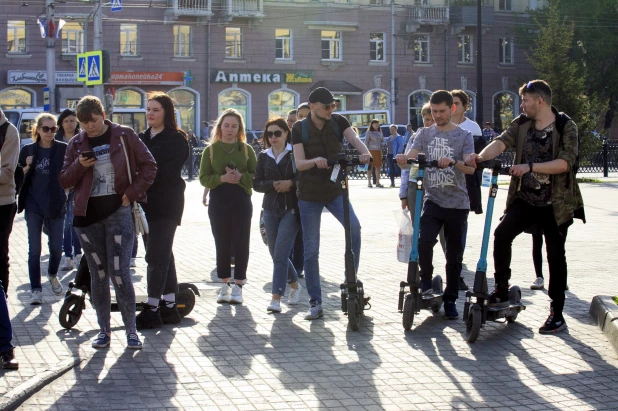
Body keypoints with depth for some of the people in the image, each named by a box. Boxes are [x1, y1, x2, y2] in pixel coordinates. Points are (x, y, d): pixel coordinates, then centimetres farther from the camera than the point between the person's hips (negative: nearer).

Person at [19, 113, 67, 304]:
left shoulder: (63, 149, 0)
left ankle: (52, 275, 36)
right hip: (34, 205, 0)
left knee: (56, 247, 7)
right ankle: (35, 289, 7)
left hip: (56, 206, 0)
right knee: (35, 249, 0)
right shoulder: (28, 150, 3)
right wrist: (27, 167, -11)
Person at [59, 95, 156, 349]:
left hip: (118, 213, -3)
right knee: (98, 274, 8)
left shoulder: (124, 136, -1)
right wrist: (79, 165, -10)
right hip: (87, 215, 3)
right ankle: (104, 330, 17)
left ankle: (131, 330, 4)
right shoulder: (76, 144, 8)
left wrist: (132, 193, -8)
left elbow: (149, 166, 1)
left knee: (120, 273, -7)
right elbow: (64, 181, 9)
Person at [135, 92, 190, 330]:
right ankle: (169, 306, 16)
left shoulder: (176, 139, -5)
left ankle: (152, 309, -7)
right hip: (145, 202, 7)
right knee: (162, 254, 10)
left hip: (166, 204, -7)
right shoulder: (141, 138, 16)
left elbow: (168, 172, -16)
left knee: (156, 255, -9)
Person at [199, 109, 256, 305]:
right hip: (218, 202, 0)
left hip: (242, 201, 0)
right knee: (222, 243, 4)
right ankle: (225, 285, 14)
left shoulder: (247, 149, 6)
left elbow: (256, 177, 3)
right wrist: (222, 178, -15)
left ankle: (238, 285, 4)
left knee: (241, 243, -3)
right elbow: (203, 178, 1)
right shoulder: (211, 150, 6)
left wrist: (241, 176, -16)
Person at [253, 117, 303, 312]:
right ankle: (295, 284, 35)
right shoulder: (263, 157, 9)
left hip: (291, 209, -5)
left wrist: (290, 183, -18)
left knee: (280, 253, -13)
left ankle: (276, 298, -11)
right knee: (275, 253, 12)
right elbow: (257, 183, 6)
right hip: (271, 209, 5)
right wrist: (273, 184, -11)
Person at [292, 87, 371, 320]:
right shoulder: (299, 129, -5)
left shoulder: (338, 122, 0)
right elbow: (299, 163, -13)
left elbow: (354, 140, -16)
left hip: (335, 190, 1)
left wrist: (364, 152, -38)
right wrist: (315, 161, -34)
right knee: (311, 250, 1)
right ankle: (315, 303, 10)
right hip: (309, 195, -1)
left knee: (354, 226, -26)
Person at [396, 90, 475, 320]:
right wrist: (403, 159, -29)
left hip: (457, 204, -1)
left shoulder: (464, 136, 2)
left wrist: (453, 162, -30)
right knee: (424, 240, -22)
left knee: (454, 254, 5)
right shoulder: (425, 134, 9)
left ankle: (450, 300, 17)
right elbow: (411, 156, -4)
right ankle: (426, 282, 2)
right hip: (433, 200, 1)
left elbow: (471, 168, -10)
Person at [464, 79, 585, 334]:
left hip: (555, 204, -3)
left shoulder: (566, 127, -9)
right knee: (502, 234, -17)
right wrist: (480, 156, -32)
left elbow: (566, 162, -21)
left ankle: (557, 314, 11)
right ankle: (502, 290, -3)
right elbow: (502, 142, -12)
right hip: (524, 199, 4)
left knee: (555, 255, 2)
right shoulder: (521, 124, 4)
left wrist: (530, 166, -29)